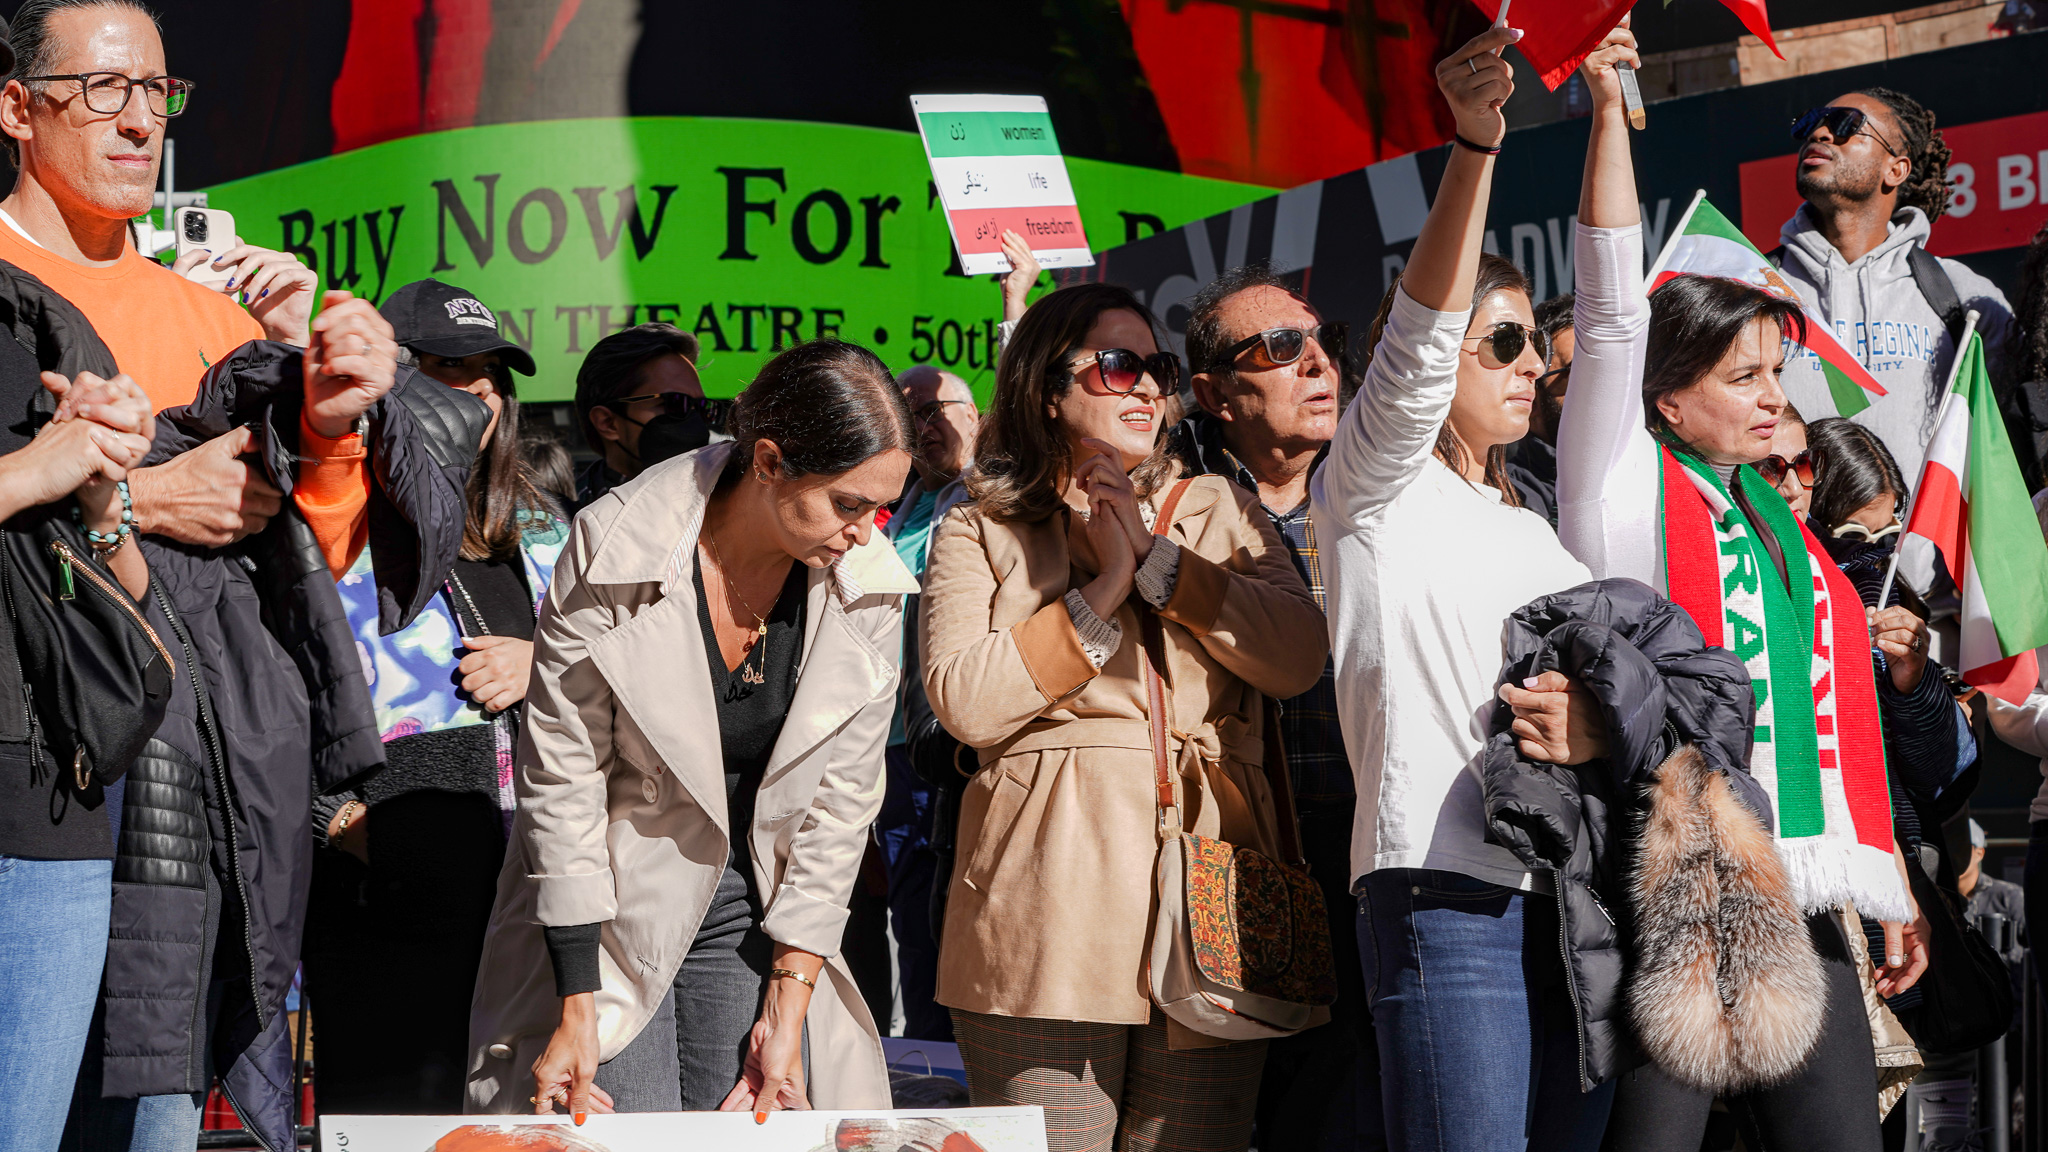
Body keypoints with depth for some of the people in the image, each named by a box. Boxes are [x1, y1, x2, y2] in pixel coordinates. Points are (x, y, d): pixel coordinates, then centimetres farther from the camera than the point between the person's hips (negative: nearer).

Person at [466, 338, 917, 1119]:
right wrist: (577, 1011, -16)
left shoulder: (869, 587, -9)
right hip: (613, 908, -3)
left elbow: (839, 803, -3)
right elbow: (562, 781, -14)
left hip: (751, 914, 3)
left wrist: (787, 1010, -7)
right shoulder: (615, 552, -19)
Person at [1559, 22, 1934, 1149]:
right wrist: (1608, 109, -15)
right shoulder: (1622, 485, 4)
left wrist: (1887, 884, 19)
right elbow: (1611, 310, -8)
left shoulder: (1777, 521, 21)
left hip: (1795, 897, 6)